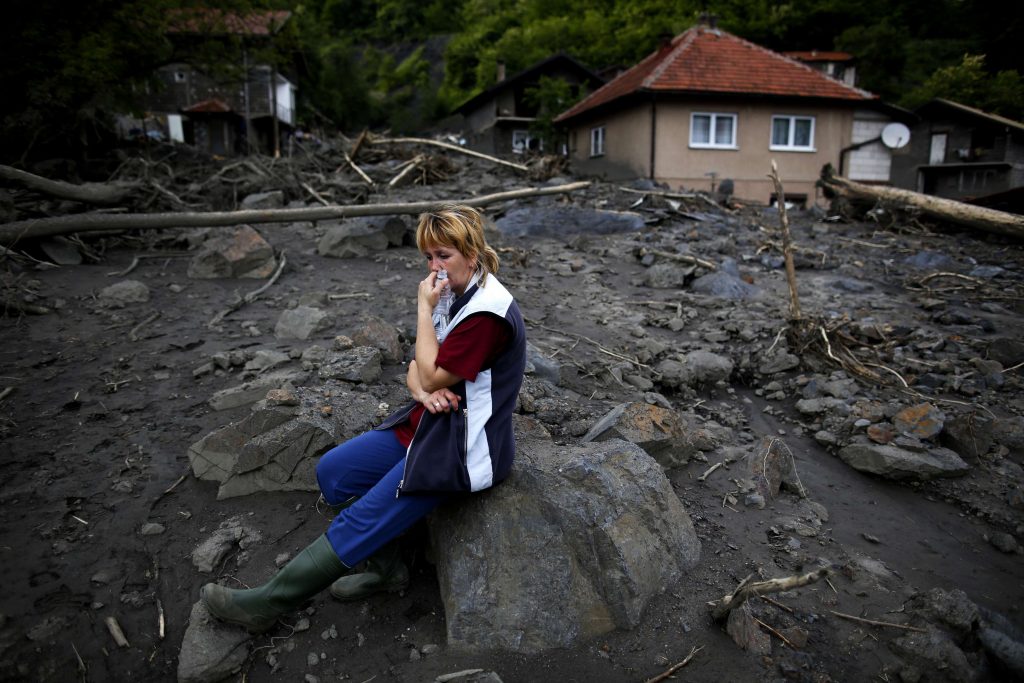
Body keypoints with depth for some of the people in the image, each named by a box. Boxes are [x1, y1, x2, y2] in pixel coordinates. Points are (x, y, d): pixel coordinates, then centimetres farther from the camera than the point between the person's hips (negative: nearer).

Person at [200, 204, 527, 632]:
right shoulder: (460, 296, 6)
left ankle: (268, 603, 3)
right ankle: (385, 567, 11)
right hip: (432, 424, 10)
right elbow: (417, 369, 8)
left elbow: (433, 376, -20)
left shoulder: (488, 313, -24)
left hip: (463, 449, -9)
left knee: (362, 519, -12)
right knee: (331, 471, 3)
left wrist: (425, 309, -15)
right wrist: (421, 390, -15)